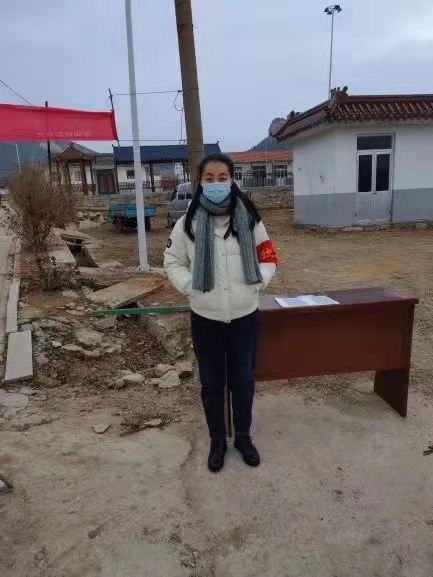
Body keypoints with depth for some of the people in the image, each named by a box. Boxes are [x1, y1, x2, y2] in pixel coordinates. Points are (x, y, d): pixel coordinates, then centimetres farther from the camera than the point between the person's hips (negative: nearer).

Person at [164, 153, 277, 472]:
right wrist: (191, 287, -10)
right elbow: (173, 261, 4)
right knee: (212, 384, 14)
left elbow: (268, 258, 5)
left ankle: (243, 436, 38)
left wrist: (255, 284, -11)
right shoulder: (188, 223, -6)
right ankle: (217, 441, 36)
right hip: (206, 320, 0)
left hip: (245, 317, 1)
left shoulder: (249, 220, -4)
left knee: (243, 380, 15)